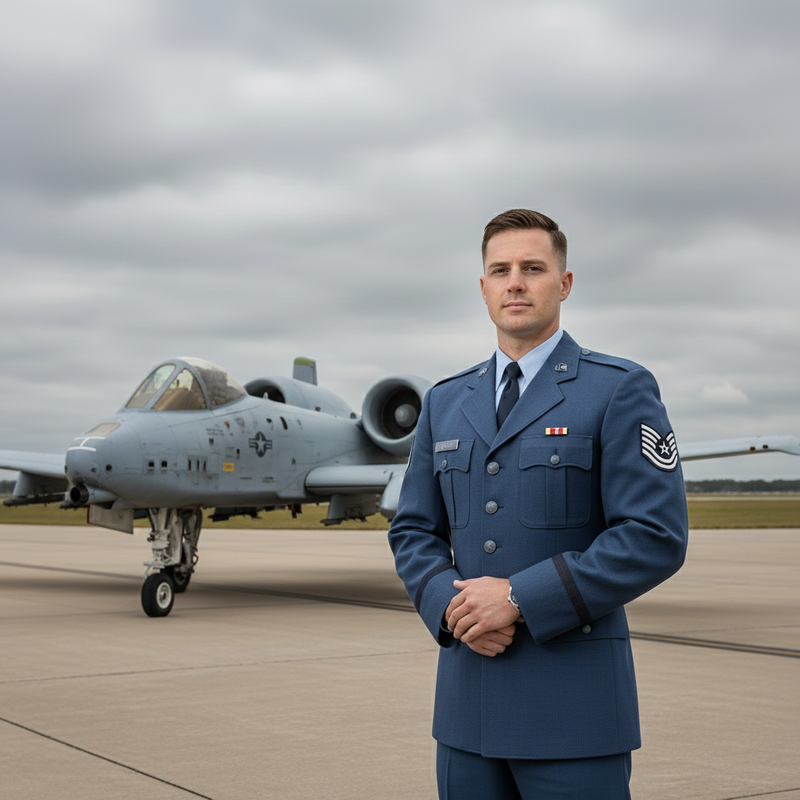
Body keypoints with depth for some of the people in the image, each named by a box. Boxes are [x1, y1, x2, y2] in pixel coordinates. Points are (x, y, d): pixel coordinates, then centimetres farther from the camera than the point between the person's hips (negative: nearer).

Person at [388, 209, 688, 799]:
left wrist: (520, 599, -15)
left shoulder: (620, 390, -4)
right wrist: (451, 606, -6)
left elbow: (656, 538, -11)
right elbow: (413, 530, 15)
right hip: (468, 702, 5)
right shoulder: (446, 402, 13)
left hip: (575, 700, -5)